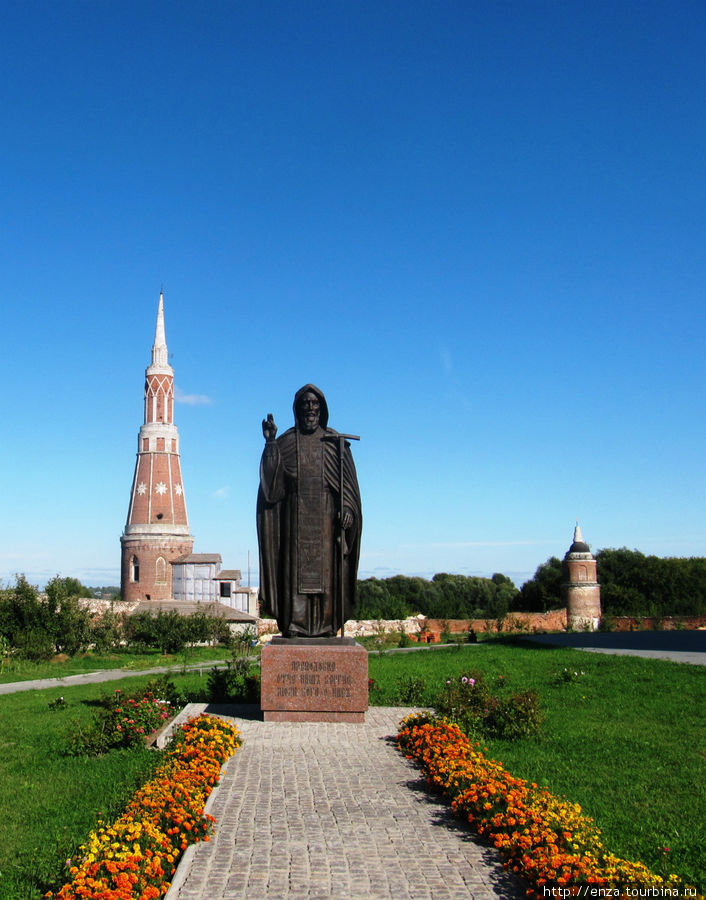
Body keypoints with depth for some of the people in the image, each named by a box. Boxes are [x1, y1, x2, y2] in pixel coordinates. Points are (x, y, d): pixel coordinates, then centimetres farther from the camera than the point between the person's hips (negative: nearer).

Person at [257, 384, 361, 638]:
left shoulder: (335, 442, 9)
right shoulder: (286, 442, 10)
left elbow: (348, 481, 4)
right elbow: (272, 479, -1)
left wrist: (346, 508, -11)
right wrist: (270, 443, -9)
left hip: (325, 517, 0)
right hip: (295, 517, 0)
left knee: (325, 569, -2)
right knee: (295, 569, -4)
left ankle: (325, 626, -1)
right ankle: (294, 626, -3)